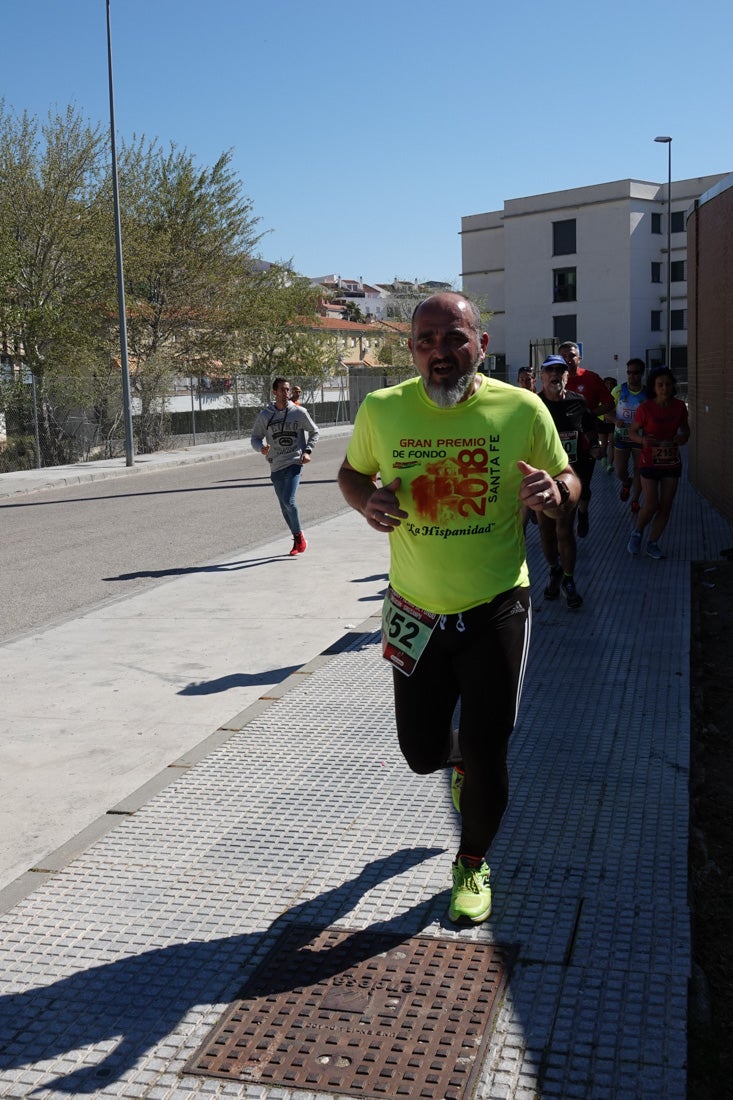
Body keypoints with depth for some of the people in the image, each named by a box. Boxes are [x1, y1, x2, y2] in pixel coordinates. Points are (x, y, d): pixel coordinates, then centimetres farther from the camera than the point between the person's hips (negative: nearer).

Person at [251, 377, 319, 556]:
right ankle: (297, 539, 24)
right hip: (276, 467, 3)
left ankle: (299, 535, 4)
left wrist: (307, 450, -2)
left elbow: (314, 432, 12)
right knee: (284, 507, 8)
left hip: (294, 463, -3)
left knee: (288, 501, -17)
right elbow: (255, 438, 7)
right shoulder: (264, 415, 1)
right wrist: (261, 448, -15)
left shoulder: (299, 412, -1)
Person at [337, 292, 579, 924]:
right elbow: (352, 472, 10)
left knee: (484, 756, 3)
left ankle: (473, 865, 32)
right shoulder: (382, 410, -7)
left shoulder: (522, 409, -10)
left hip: (496, 610, -2)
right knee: (421, 753, 11)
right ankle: (457, 753, 51)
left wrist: (554, 493, -22)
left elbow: (568, 480, 3)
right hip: (417, 612, 2)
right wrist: (366, 500, -13)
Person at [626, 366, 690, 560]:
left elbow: (685, 429, 12)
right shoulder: (645, 408, -14)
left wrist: (684, 437, -11)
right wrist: (642, 440, -27)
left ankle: (653, 544, 21)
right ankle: (637, 534, 23)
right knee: (651, 505, -7)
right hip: (650, 462, -4)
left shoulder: (679, 406, -3)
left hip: (672, 462, 4)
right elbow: (632, 432, -5)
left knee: (666, 507, 6)